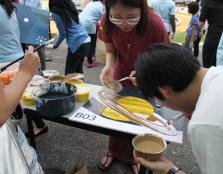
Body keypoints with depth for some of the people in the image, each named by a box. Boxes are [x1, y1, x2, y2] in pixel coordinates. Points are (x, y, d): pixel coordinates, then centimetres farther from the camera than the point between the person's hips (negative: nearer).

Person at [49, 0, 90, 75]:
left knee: (69, 73, 4)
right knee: (78, 71, 17)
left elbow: (63, 34, -5)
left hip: (77, 44, -8)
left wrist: (55, 45, 12)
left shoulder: (56, 13, -10)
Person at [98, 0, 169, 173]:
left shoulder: (154, 24, -34)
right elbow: (111, 51, -8)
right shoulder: (107, 23, -24)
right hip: (121, 76, 3)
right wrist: (109, 65, -29)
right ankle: (115, 151, 44)